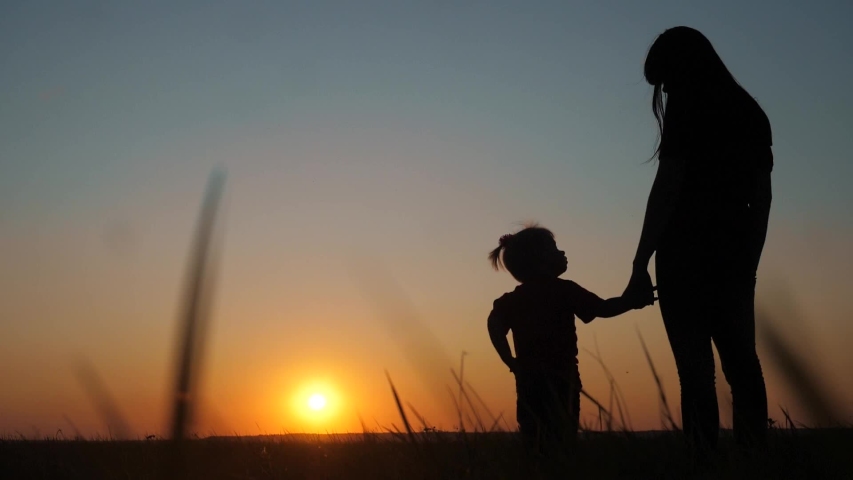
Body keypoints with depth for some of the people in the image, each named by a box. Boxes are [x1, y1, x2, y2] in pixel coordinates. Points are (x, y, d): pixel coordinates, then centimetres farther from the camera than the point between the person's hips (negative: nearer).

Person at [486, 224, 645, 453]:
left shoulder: (511, 300, 11)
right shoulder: (564, 291, -2)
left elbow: (495, 323, -6)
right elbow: (603, 308, -4)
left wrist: (510, 361, -2)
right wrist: (632, 301, 10)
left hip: (529, 382, 5)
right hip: (559, 380, -5)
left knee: (535, 444, 8)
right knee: (561, 441, -6)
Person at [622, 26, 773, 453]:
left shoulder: (689, 107, -6)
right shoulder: (749, 110, 16)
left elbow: (667, 189, -13)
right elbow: (762, 196, 17)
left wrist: (640, 266, -12)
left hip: (688, 253, -7)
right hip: (735, 252, 7)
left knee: (696, 367, -7)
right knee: (740, 360, 9)